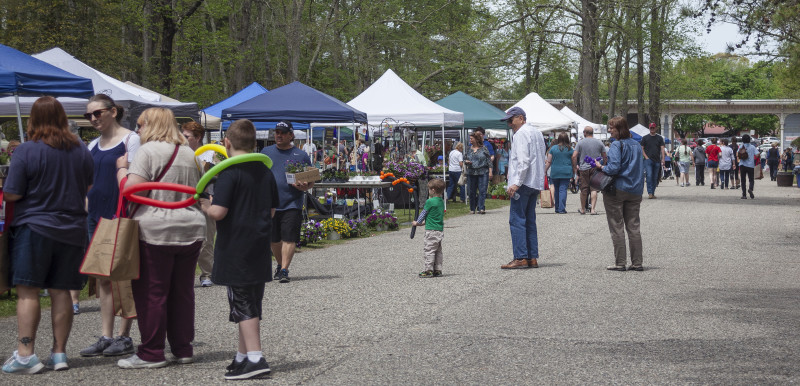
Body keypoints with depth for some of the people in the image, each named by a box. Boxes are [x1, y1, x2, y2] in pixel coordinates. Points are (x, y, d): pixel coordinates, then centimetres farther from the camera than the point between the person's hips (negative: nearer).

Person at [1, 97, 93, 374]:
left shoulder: (26, 151, -13)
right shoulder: (81, 150, 3)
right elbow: (88, 187, 16)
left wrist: (37, 191, 9)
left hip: (34, 228, -5)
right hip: (71, 230, 5)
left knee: (27, 291, -2)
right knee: (61, 291, 9)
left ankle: (25, 354, -7)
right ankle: (59, 353, 12)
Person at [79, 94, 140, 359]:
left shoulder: (131, 140, -5)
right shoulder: (93, 146, 16)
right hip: (97, 216, 7)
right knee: (102, 278, 7)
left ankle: (124, 337, 3)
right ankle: (106, 337, 10)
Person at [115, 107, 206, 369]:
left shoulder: (149, 151, -7)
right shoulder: (189, 154, 16)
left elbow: (131, 189, -14)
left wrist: (121, 168, 2)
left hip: (156, 231, -7)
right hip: (191, 230, 7)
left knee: (151, 293, -1)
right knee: (182, 291, 12)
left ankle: (152, 353, 1)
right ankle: (183, 349, 16)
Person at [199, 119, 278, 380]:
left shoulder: (230, 173, -14)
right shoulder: (265, 172, 9)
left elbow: (218, 212, -22)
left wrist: (205, 205, -2)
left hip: (236, 249, -7)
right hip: (260, 250, 7)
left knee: (242, 304, -5)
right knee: (252, 304, 14)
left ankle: (255, 358, -13)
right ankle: (242, 357, 24)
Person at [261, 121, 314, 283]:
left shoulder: (300, 155, 5)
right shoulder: (266, 152, 11)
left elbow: (311, 181, 8)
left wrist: (305, 186, -15)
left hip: (291, 204, -3)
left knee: (289, 238, -10)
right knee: (273, 239, 10)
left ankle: (284, 270, -9)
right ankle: (280, 265, 29)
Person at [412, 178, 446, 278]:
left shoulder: (430, 202, -14)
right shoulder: (441, 201, 10)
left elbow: (423, 213, -3)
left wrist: (417, 222, 14)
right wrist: (425, 222, 27)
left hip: (431, 230, -8)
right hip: (440, 230, 8)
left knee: (429, 250, -5)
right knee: (438, 251, 12)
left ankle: (428, 270, -6)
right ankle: (437, 270, 14)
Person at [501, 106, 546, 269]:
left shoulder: (521, 134, -9)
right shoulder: (537, 133, 20)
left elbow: (523, 161, -19)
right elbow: (541, 160, 21)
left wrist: (516, 183, -21)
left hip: (524, 183, -10)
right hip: (536, 183, 10)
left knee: (517, 220, -9)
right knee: (529, 221, 10)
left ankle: (521, 258, -14)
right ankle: (532, 258, 8)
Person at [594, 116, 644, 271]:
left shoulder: (617, 145, -12)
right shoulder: (636, 145, 10)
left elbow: (614, 167, -21)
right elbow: (641, 167, 15)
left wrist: (601, 167, -5)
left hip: (617, 190, -7)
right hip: (635, 191, 7)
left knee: (617, 228, 1)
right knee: (633, 227, 9)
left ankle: (620, 263, 1)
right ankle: (637, 262, 8)